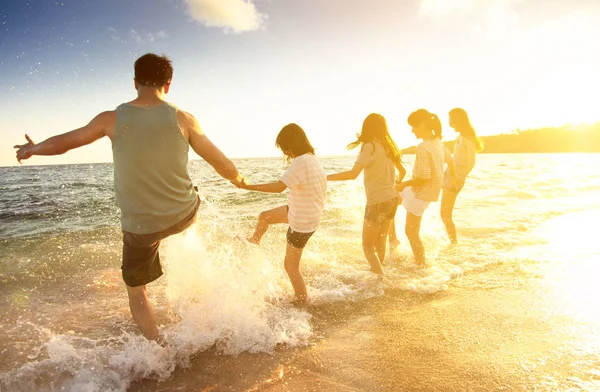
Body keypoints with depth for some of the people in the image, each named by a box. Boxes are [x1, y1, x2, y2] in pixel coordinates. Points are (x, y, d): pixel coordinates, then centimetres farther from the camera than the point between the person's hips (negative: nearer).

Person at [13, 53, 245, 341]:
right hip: (184, 215, 1)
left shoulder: (113, 119, -8)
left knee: (136, 290, 21)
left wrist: (31, 149, 28)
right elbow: (222, 164, -3)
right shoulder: (182, 119, -10)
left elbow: (62, 142, 7)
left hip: (140, 226, -1)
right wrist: (238, 179, 19)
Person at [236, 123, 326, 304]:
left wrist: (248, 186, -29)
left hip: (302, 222, -9)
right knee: (264, 216, 23)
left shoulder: (301, 162, -28)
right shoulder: (313, 159, 0)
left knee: (291, 265, 8)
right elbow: (322, 186, 8)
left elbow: (279, 187, -33)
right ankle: (253, 242, 48)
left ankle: (302, 300, 25)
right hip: (300, 212, 9)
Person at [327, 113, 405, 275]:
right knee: (380, 242, 23)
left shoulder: (370, 147, -14)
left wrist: (326, 177, -21)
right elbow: (402, 171, 21)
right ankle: (377, 271, 38)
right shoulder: (388, 146, 9)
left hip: (377, 201, -8)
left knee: (367, 245, 4)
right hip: (392, 198, 8)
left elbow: (353, 174, -26)